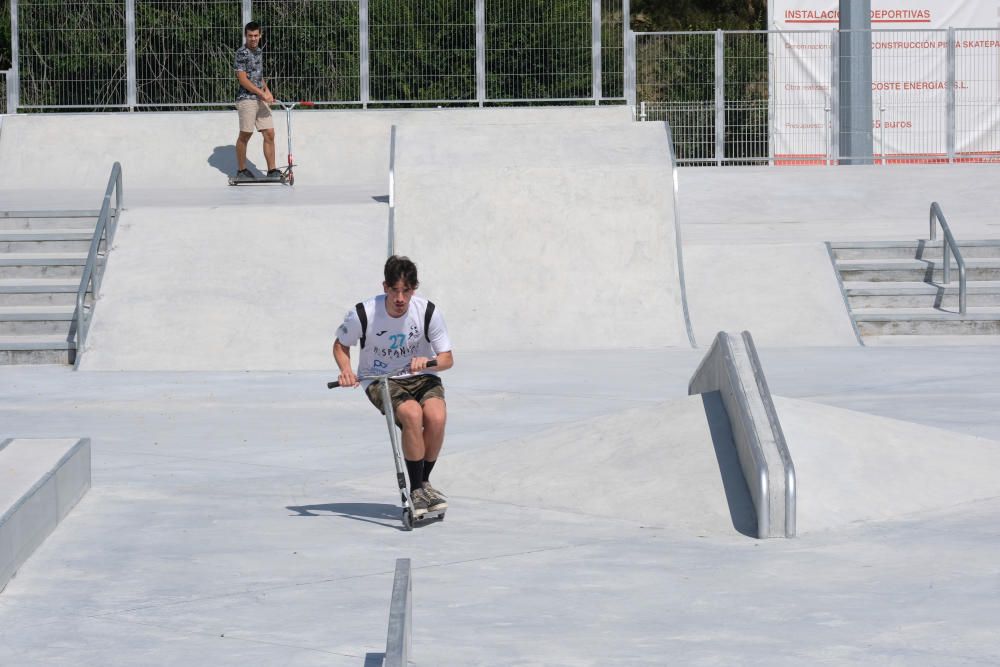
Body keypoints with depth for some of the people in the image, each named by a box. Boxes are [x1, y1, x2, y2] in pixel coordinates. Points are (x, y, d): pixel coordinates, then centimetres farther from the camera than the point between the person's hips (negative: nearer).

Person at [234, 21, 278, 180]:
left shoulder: (259, 51, 14)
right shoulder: (242, 53, -10)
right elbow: (243, 79, -16)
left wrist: (266, 90, 8)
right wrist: (262, 94, -18)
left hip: (261, 99, 7)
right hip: (246, 99, -7)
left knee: (269, 134, 2)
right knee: (245, 135, 0)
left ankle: (272, 170, 5)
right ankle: (241, 170, 11)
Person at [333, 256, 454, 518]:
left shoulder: (427, 312, -14)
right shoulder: (363, 314, -17)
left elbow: (447, 358, -7)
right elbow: (340, 345, 3)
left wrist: (428, 362, -30)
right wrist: (346, 369, -17)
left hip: (421, 377, 2)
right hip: (380, 381, -2)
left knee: (436, 417, -29)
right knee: (412, 413, -34)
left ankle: (424, 482, -4)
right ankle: (416, 489, -19)